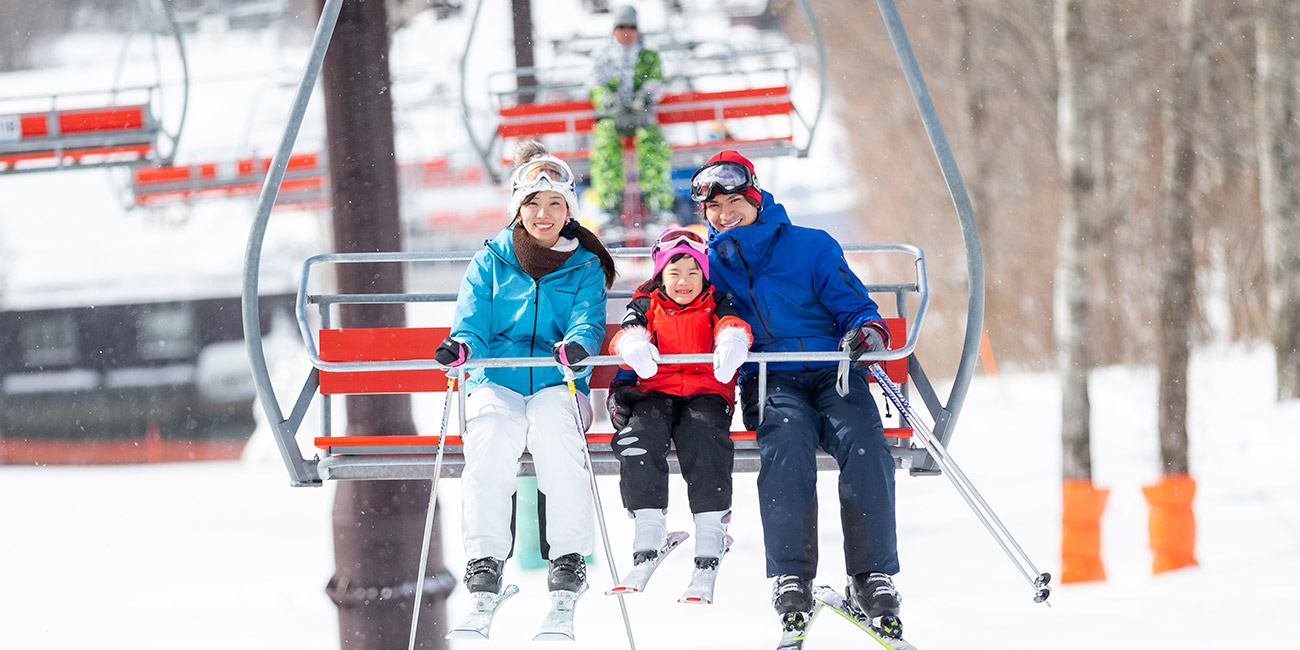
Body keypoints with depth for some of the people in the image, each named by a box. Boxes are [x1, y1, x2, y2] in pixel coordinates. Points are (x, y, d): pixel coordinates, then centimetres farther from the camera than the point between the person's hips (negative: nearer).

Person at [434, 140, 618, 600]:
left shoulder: (585, 268, 12)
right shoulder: (489, 264, 13)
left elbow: (589, 325, -3)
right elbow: (472, 325, 3)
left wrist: (576, 347, -28)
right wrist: (460, 347, -22)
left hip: (559, 387, -1)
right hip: (497, 384, 1)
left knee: (553, 428, -34)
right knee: (492, 436, -32)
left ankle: (568, 559, -31)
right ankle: (485, 562, -30)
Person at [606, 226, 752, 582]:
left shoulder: (715, 305, 14)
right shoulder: (645, 306, 16)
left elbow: (731, 325, -8)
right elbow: (627, 333, -3)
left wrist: (732, 342, -34)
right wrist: (635, 346, -30)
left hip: (706, 393, -1)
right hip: (654, 394, 1)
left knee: (705, 435, -33)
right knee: (639, 435, -30)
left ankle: (711, 525, -28)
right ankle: (648, 521, -25)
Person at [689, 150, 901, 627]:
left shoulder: (811, 247, 10)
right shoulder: (709, 264, 16)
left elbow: (855, 308, 9)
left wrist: (867, 332, -16)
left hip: (832, 372, 0)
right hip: (768, 381, 0)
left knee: (863, 440, -31)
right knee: (786, 438, -35)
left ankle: (873, 576, -28)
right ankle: (790, 578, -38)